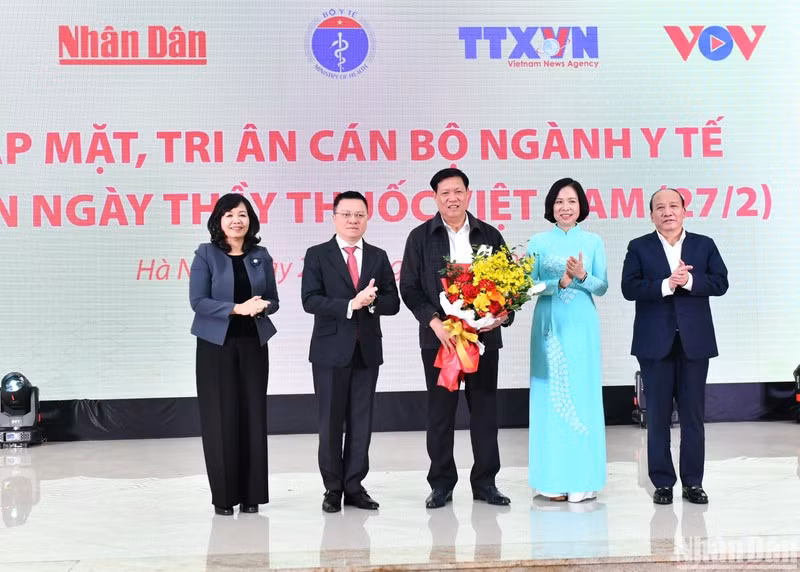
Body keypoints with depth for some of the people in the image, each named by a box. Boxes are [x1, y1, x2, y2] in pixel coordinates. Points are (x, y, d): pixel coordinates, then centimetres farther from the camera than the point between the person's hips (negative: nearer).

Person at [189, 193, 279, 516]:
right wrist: (237, 308, -19)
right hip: (217, 345, -3)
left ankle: (251, 494, 12)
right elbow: (198, 301, -9)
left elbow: (273, 300, 11)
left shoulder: (261, 256, 8)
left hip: (253, 344, 3)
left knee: (253, 415, 3)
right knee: (221, 418, -2)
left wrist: (262, 306, -12)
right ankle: (223, 495, 9)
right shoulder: (206, 254, -1)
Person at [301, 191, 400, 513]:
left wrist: (371, 301, -16)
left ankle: (354, 486, 16)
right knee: (331, 422, 4)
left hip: (367, 350, 3)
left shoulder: (378, 257, 10)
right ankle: (332, 488, 15)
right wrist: (351, 304, -21)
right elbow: (310, 301, -11)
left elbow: (392, 303, 5)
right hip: (331, 350, -3)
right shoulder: (317, 255, 0)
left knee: (361, 422, 6)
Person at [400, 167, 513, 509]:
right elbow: (409, 288, -1)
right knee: (440, 412, 5)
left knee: (485, 409, 6)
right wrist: (434, 321, -13)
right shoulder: (420, 237, 3)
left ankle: (485, 482, 17)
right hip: (439, 336, -1)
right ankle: (441, 484, 15)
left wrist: (502, 315, -10)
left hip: (483, 335, 1)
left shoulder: (490, 235, 8)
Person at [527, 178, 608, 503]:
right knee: (552, 397, -1)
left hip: (582, 325, 1)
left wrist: (582, 276, -14)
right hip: (550, 324, -1)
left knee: (583, 396, 1)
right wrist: (560, 283, -16)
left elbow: (602, 287, 4)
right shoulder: (538, 242, 4)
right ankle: (554, 479, 4)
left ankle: (583, 478, 7)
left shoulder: (593, 242, 7)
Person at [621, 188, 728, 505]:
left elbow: (721, 282, -2)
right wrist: (666, 285, -19)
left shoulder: (704, 245, 9)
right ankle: (662, 482, 12)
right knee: (658, 415, 4)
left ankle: (693, 482, 14)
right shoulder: (639, 247, 4)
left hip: (695, 341, 1)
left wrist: (690, 281, -17)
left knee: (693, 415, 5)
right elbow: (629, 288, -8)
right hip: (655, 343, -1)